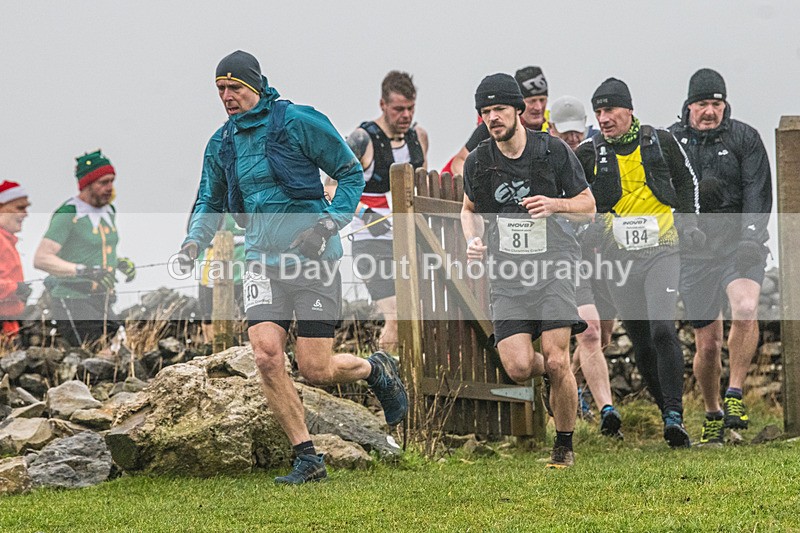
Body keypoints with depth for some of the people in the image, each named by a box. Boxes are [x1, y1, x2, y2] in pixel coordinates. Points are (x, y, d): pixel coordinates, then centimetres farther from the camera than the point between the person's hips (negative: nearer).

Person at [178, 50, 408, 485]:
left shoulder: (299, 122, -5)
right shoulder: (221, 144, 11)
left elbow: (352, 173, 0)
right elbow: (210, 203, 22)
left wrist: (328, 224, -13)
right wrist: (194, 241, 2)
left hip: (314, 258, -4)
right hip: (263, 260, 4)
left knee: (315, 369, -6)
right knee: (266, 354, -17)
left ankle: (376, 369, 29)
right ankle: (307, 459, -6)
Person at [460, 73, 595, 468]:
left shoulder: (553, 151, -2)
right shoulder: (478, 162, 4)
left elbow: (588, 205, 7)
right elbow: (470, 209, 22)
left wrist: (555, 204, -14)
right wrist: (472, 240, 1)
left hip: (553, 265, -2)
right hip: (507, 271, 2)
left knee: (556, 362, -11)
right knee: (518, 368, -12)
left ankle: (564, 446, 9)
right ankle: (555, 377, 26)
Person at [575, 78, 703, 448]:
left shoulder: (661, 142, 4)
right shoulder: (589, 154, 2)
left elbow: (686, 181, 21)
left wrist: (689, 224, 12)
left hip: (661, 251, -2)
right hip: (619, 257, 2)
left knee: (662, 330, -19)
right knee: (640, 342, 5)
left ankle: (674, 417, -20)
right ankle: (669, 413, 19)